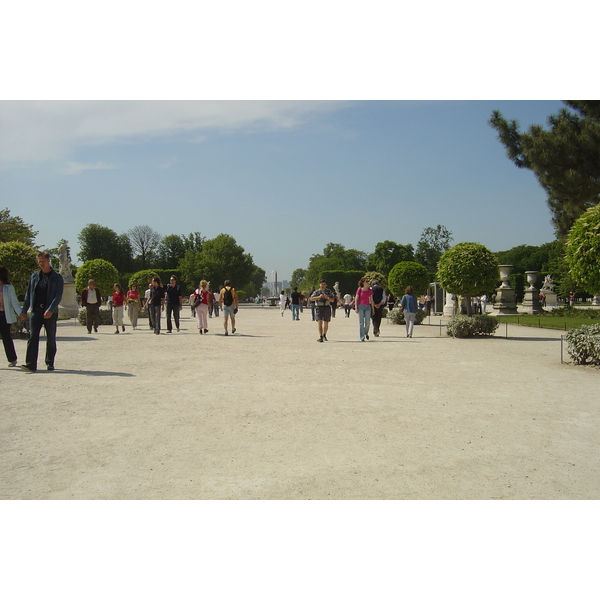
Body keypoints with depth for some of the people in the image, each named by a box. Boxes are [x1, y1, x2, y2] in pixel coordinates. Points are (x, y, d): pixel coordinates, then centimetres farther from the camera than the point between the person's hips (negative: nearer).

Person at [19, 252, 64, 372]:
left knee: (51, 339, 5)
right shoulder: (34, 276, 13)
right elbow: (28, 294, 16)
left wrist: (50, 310, -20)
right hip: (35, 310, 2)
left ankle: (50, 363, 18)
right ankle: (31, 364, -14)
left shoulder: (57, 277, 1)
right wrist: (24, 311, 11)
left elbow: (58, 296, -8)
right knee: (32, 336, -9)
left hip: (50, 312, -2)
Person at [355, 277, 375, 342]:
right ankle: (362, 337, 3)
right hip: (360, 306, -2)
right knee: (361, 323, -2)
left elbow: (371, 300, 12)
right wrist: (356, 308, -8)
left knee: (367, 322, -5)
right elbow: (356, 299, 0)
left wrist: (373, 309, 10)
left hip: (367, 307, 2)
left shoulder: (370, 290, 9)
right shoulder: (359, 289, 0)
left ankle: (366, 333, 24)